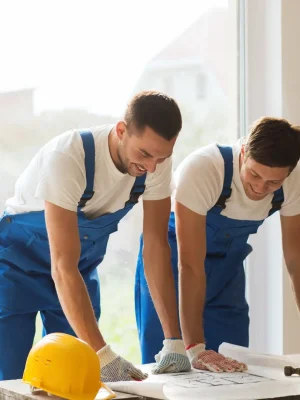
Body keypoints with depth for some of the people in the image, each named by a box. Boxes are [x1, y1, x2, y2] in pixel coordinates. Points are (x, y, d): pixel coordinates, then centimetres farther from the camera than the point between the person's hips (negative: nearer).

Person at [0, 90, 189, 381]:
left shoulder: (158, 162, -19)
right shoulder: (67, 157, -36)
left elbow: (156, 246, -13)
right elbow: (63, 267, -38)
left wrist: (173, 340, -18)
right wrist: (104, 355, -44)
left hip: (83, 265, 5)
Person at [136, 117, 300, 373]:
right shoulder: (202, 169, -34)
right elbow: (190, 265, -33)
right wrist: (195, 348, -36)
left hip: (228, 265, 4)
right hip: (173, 257, -4)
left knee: (233, 370, 2)